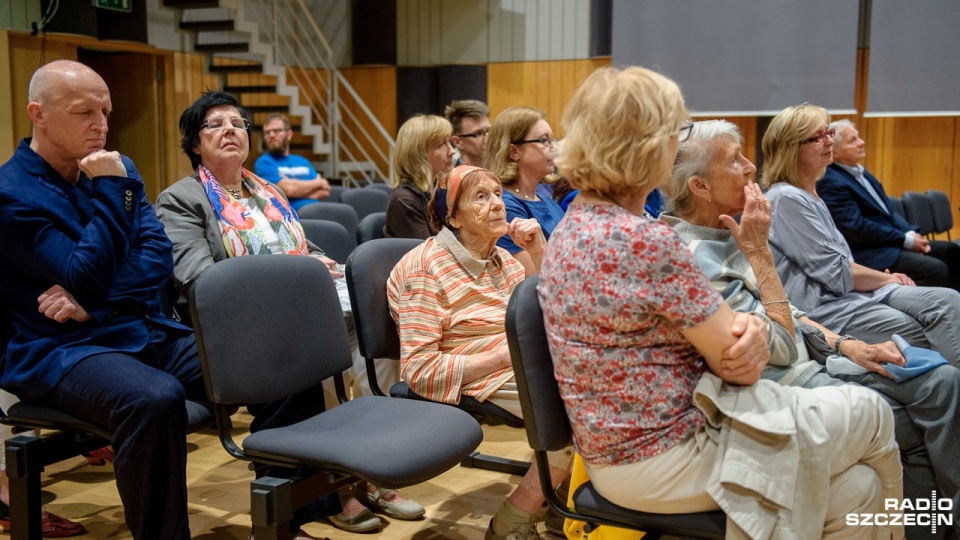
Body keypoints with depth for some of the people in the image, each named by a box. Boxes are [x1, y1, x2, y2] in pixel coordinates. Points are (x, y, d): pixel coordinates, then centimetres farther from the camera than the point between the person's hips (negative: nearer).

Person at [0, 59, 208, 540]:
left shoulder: (116, 169, 12)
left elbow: (158, 255, 4)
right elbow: (88, 280, -17)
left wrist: (95, 301, -12)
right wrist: (112, 191, -17)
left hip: (142, 330, 6)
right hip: (59, 349, -6)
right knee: (154, 399, -39)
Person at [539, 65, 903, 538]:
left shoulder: (574, 225, 3)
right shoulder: (648, 241, -26)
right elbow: (736, 364, -17)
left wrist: (747, 326, -11)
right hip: (666, 456, -8)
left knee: (856, 487, 15)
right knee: (870, 412, 11)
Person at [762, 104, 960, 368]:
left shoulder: (810, 194, 18)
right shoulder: (787, 198, -14)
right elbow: (836, 273, -15)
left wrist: (884, 277, 5)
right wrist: (888, 279, -1)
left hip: (849, 290, 9)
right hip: (821, 306, -9)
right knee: (930, 337, -19)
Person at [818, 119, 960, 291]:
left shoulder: (859, 172, 13)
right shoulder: (831, 183, -17)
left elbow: (887, 211, 18)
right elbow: (857, 228, -22)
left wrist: (911, 233, 0)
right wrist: (905, 240, -15)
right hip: (869, 253, -10)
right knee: (936, 270, -21)